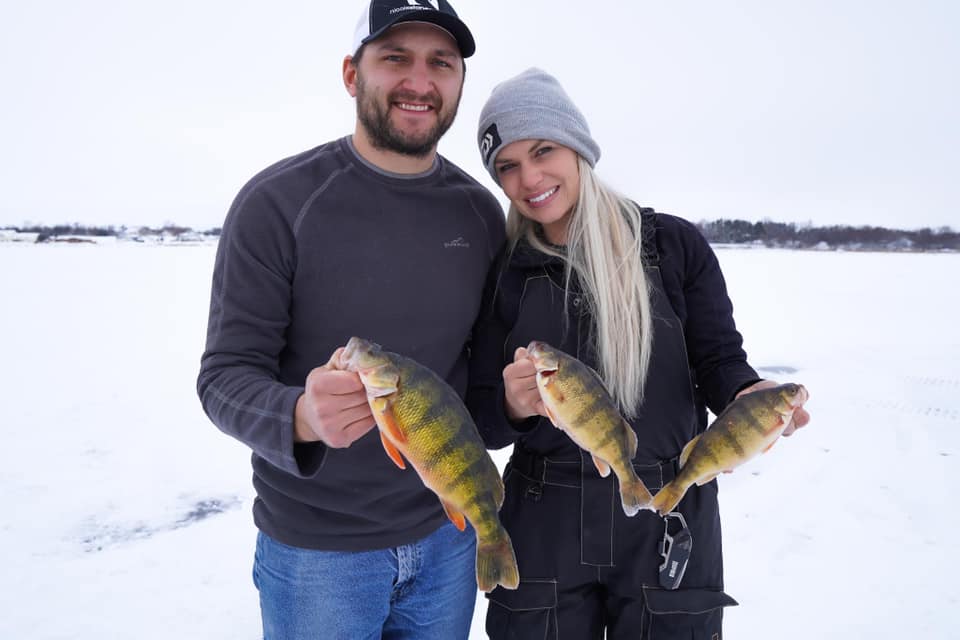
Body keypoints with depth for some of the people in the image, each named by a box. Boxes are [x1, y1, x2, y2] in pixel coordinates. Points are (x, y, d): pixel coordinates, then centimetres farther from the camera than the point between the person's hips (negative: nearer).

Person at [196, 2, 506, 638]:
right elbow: (226, 376, -14)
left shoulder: (479, 210, 0)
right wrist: (301, 417, -33)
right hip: (316, 552, -3)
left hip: (445, 537, 4)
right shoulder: (277, 202, -13)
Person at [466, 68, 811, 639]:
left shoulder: (674, 244, -4)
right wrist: (513, 406, -22)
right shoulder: (502, 273, -1)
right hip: (545, 525, 1)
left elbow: (718, 360, 0)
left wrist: (748, 395, -21)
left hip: (670, 524, 0)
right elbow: (481, 418, 0)